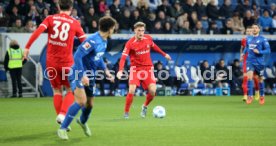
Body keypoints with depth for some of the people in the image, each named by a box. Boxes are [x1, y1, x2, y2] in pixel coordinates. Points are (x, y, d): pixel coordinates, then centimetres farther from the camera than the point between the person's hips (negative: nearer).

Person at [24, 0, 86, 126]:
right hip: (67, 62, -2)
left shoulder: (50, 19, 3)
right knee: (70, 90, 11)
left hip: (51, 62, 2)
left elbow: (38, 31, -12)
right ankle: (62, 114, -10)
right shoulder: (75, 23, 3)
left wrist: (27, 47, -12)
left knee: (57, 90, 16)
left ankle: (60, 115, 10)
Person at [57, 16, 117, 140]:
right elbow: (77, 56, -28)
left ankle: (82, 121, 49)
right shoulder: (93, 40, -23)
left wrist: (106, 71, 10)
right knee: (81, 101, -25)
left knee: (90, 104, 15)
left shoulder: (104, 41, 5)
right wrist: (83, 75, -31)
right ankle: (62, 129, -17)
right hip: (79, 74, -8)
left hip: (90, 76, 8)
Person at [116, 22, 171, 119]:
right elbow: (123, 57, -20)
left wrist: (164, 54, 29)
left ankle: (145, 106, 18)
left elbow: (154, 46, 21)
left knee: (152, 91, -12)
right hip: (135, 68, -3)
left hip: (148, 68, 3)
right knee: (131, 91, -17)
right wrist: (120, 71, -33)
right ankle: (126, 113, 1)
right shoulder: (130, 43, -14)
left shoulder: (148, 38, -2)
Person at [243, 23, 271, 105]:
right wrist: (243, 53, 11)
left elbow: (268, 50, -9)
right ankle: (250, 96, -14)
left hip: (259, 62, -3)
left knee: (260, 79, 10)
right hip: (250, 61, 3)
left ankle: (262, 96, 28)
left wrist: (259, 52, -21)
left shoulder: (262, 39, -7)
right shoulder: (249, 39, 7)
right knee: (249, 77, -16)